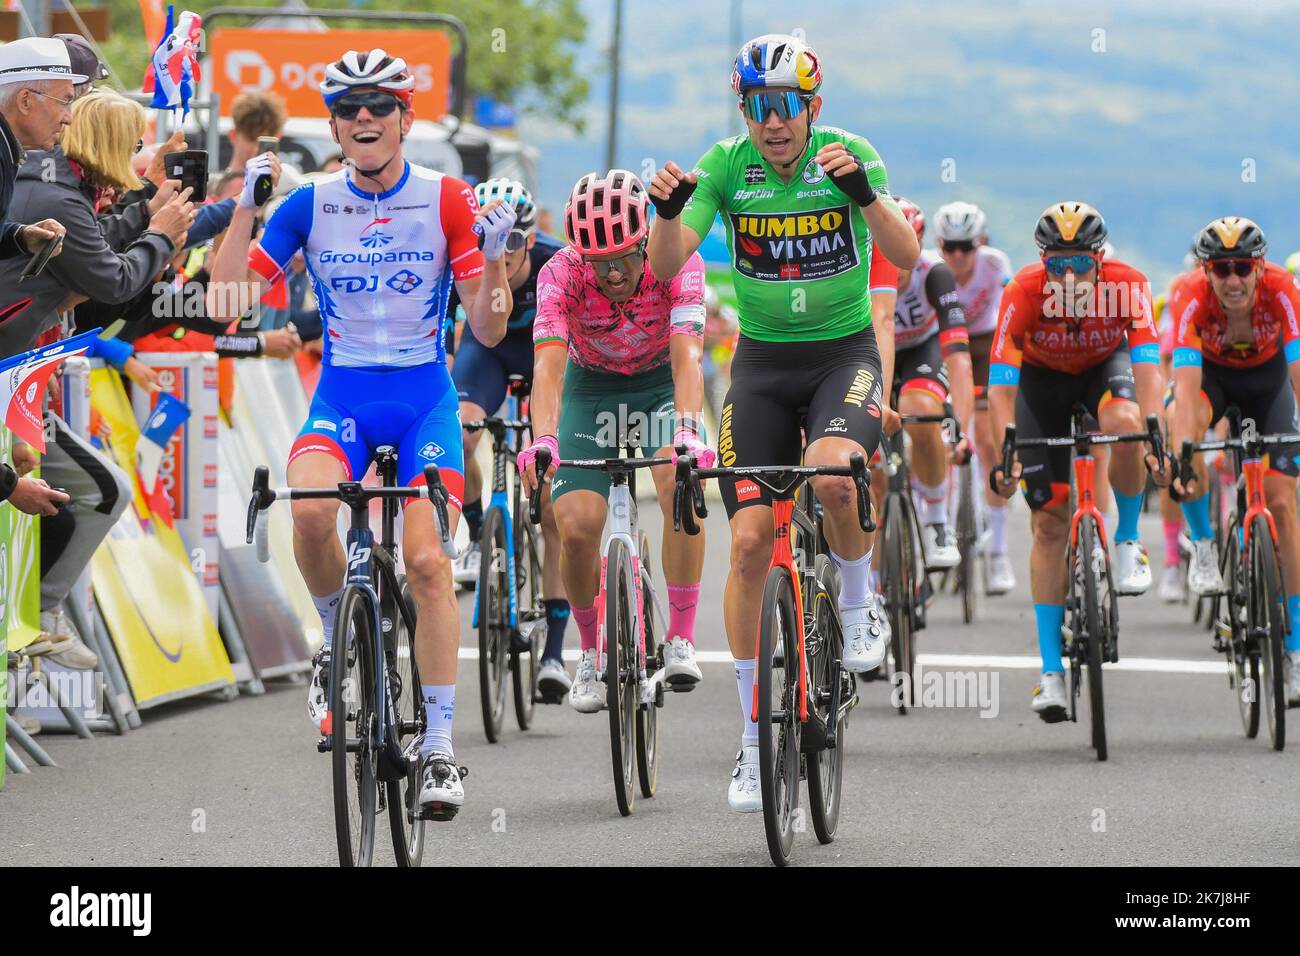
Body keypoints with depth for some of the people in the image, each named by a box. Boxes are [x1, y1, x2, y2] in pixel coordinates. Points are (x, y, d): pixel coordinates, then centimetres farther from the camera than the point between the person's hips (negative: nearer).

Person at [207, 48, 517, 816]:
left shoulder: (447, 201, -4)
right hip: (343, 392, 1)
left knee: (428, 559, -15)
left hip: (425, 394, -1)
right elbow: (225, 304, -5)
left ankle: (440, 748, -6)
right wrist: (245, 209, -16)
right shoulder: (311, 205, 0)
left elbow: (489, 330, -5)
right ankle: (339, 639, 1)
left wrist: (494, 253, -22)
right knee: (310, 512, -29)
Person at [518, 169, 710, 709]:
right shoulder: (562, 274, -28)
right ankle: (592, 654, 9)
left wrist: (687, 430, -58)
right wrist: (543, 440, -58)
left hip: (661, 385, -1)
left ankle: (681, 640, -20)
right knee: (577, 527, -17)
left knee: (679, 482, -31)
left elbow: (686, 357, -40)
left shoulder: (677, 264, -29)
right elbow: (548, 364, -40)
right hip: (592, 387, 1)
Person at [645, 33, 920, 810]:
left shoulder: (850, 155, -10)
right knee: (751, 541, -6)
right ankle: (755, 738, 4)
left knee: (831, 471, -34)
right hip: (763, 361, 2)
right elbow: (667, 266, -15)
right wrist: (669, 209, -35)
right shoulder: (727, 165, -8)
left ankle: (859, 605, -3)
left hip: (845, 354, -2)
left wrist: (862, 192, -37)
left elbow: (907, 257, -20)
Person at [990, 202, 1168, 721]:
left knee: (1124, 424, -37)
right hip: (1044, 377, 0)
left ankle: (1128, 541, -9)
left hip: (1105, 365, 0)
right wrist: (1006, 456, -47)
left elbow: (1147, 370, -37)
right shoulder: (1023, 293, -32)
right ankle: (1052, 669, 0)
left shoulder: (1127, 286, -31)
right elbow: (1001, 386, -33)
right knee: (1048, 522, -6)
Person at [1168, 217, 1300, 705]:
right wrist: (1183, 449, -56)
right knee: (1182, 419, -36)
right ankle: (1203, 547, -14)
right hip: (1211, 371, 0)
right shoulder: (1191, 297, -35)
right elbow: (1186, 383, -43)